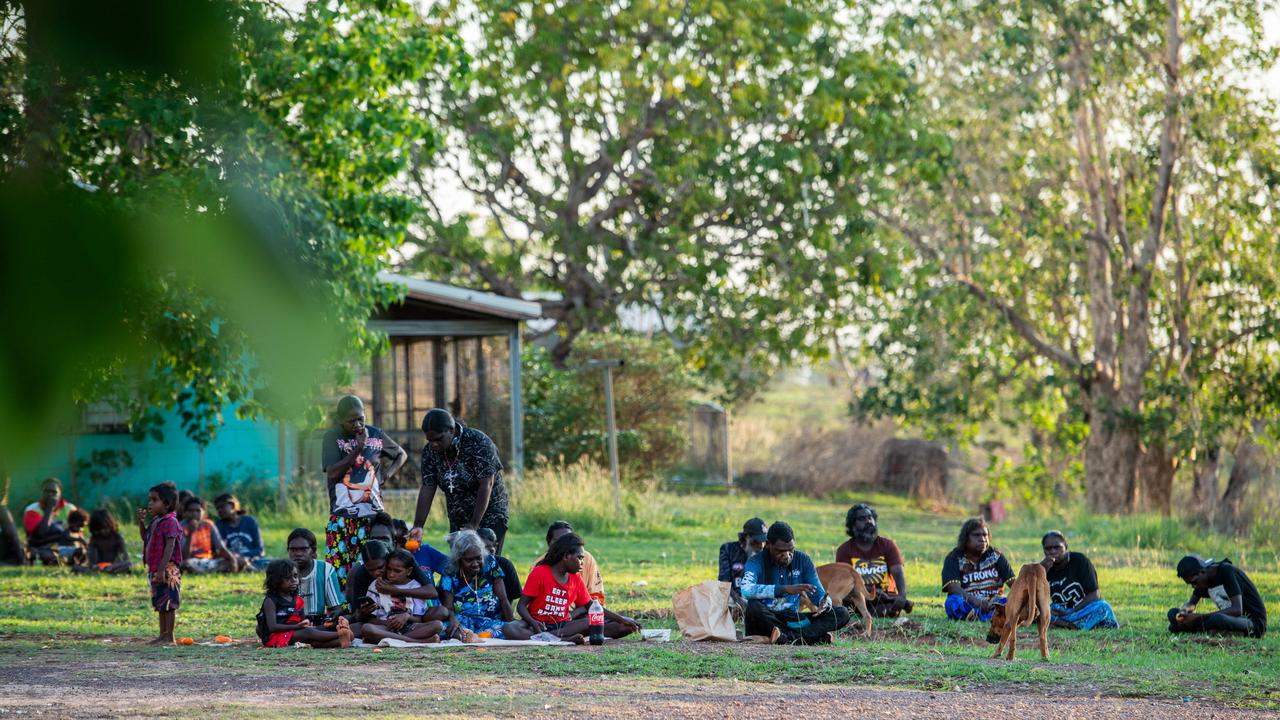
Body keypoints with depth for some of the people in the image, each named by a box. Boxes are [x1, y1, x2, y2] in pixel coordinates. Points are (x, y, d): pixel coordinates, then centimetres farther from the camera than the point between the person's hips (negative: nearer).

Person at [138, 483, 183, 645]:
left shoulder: (170, 522, -15)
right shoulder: (155, 521, 13)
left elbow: (169, 547, -21)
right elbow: (145, 537, 28)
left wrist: (162, 569, -26)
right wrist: (141, 521, 11)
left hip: (167, 570, -10)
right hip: (155, 569, 10)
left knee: (168, 604, -5)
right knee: (160, 604, 13)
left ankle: (169, 637, -3)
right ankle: (163, 635, 19)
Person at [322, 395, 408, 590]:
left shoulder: (375, 435, 7)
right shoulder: (333, 437, -1)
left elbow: (401, 454, 24)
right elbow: (332, 473, -12)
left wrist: (388, 474, 7)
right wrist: (358, 449, -14)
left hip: (373, 515, 2)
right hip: (342, 517, -2)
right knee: (339, 571, -9)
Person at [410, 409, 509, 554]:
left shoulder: (479, 443, -19)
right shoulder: (430, 451, -4)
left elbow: (486, 485, -21)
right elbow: (427, 488, -4)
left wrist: (474, 525, -26)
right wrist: (418, 526, -14)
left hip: (490, 517, -5)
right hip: (458, 522, 5)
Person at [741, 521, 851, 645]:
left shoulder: (802, 560, 3)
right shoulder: (757, 562, -10)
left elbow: (819, 594, 4)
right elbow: (745, 590, -31)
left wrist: (825, 603, -22)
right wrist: (785, 589, -39)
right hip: (764, 623, -4)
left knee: (842, 613, -12)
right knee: (754, 606, -38)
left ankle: (788, 638, -32)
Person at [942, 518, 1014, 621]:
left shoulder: (995, 556, 10)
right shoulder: (953, 559, -1)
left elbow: (1012, 582, 1)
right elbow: (953, 586, -18)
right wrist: (974, 600, -36)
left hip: (993, 604, 2)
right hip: (967, 604, -2)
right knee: (954, 601, -34)